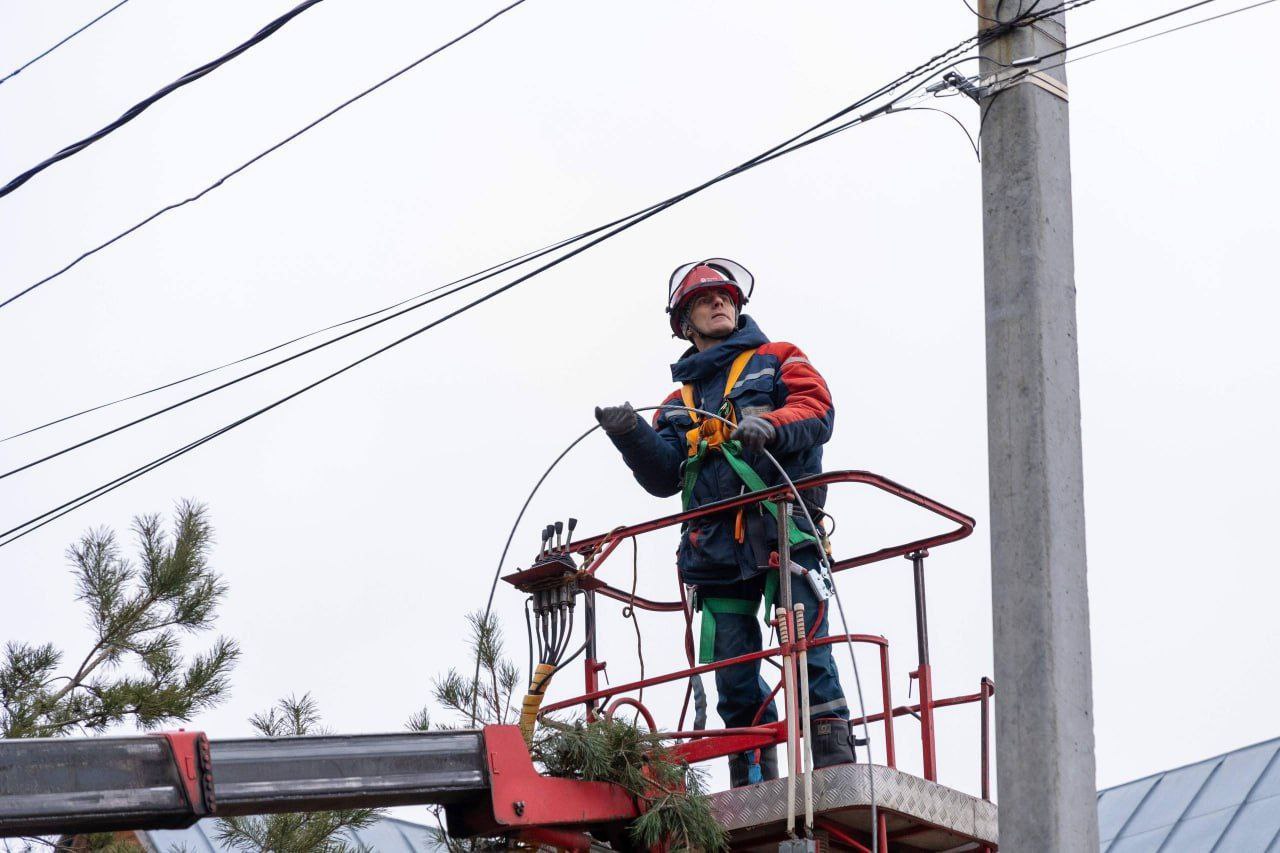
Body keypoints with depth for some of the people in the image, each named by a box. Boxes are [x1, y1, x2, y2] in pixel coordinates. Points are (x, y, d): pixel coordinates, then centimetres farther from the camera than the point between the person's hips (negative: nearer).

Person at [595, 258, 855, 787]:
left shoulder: (777, 361, 18)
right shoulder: (679, 402, 28)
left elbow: (817, 411, 0)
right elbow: (664, 477, 15)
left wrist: (772, 425, -21)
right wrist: (631, 437, -4)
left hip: (782, 527, -4)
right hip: (713, 542, 4)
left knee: (805, 648, -16)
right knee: (732, 674, -1)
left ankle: (836, 766, -19)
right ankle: (754, 785, 5)